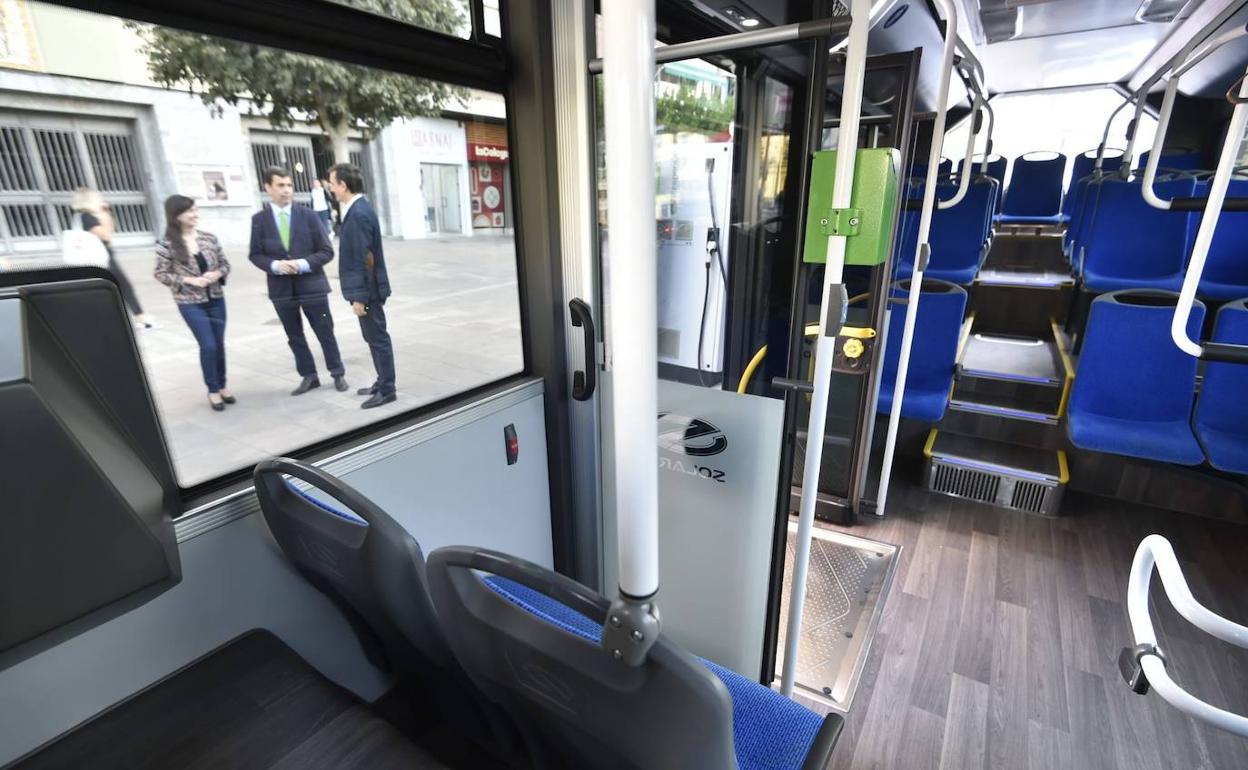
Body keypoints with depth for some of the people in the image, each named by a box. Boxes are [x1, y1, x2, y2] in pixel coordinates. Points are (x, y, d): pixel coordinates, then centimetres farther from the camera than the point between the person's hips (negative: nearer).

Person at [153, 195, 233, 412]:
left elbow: (225, 263, 8)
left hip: (216, 299, 3)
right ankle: (213, 390, 14)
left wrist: (217, 274, -12)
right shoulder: (167, 245, -8)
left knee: (219, 345, 10)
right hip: (190, 303, -3)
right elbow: (160, 274, -4)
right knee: (208, 346, -5)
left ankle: (222, 386, 26)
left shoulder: (209, 238, 1)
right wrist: (189, 280, -15)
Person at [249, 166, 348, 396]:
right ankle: (308, 376, 23)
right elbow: (255, 254, 5)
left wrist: (304, 264, -17)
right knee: (294, 336, 10)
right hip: (281, 288, 2)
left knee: (325, 332, 6)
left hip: (311, 285, -2)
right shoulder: (259, 219, 2)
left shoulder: (308, 216, -2)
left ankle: (338, 374, 19)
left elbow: (326, 252, -2)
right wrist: (274, 265, -14)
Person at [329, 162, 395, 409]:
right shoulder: (358, 209, 12)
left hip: (367, 290, -10)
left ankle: (386, 390, 9)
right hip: (366, 288, 10)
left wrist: (359, 296, -20)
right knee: (374, 338, 17)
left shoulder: (358, 213, -19)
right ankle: (383, 382, 29)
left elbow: (364, 259, -22)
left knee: (378, 338, -1)